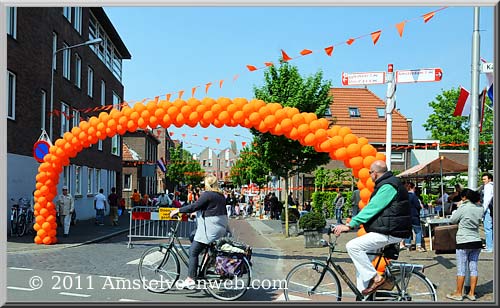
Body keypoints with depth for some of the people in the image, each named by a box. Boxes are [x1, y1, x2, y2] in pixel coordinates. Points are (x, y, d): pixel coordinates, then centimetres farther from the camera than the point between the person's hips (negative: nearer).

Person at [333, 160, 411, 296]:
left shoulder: (388, 186, -16)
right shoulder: (386, 184, 18)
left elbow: (371, 209, -23)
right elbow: (372, 208, 21)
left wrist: (349, 225, -24)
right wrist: (353, 223, 17)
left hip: (390, 233, -11)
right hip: (388, 230, 11)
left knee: (352, 246, -17)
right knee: (360, 253, 13)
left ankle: (375, 278, -10)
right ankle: (363, 295, 14)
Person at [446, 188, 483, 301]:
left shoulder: (463, 208, -13)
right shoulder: (480, 209, 3)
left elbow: (452, 220, -4)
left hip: (464, 242, -6)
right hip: (477, 242, 6)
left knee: (461, 269, 2)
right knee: (473, 268, 10)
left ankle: (458, 293, 9)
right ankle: (472, 293, 16)